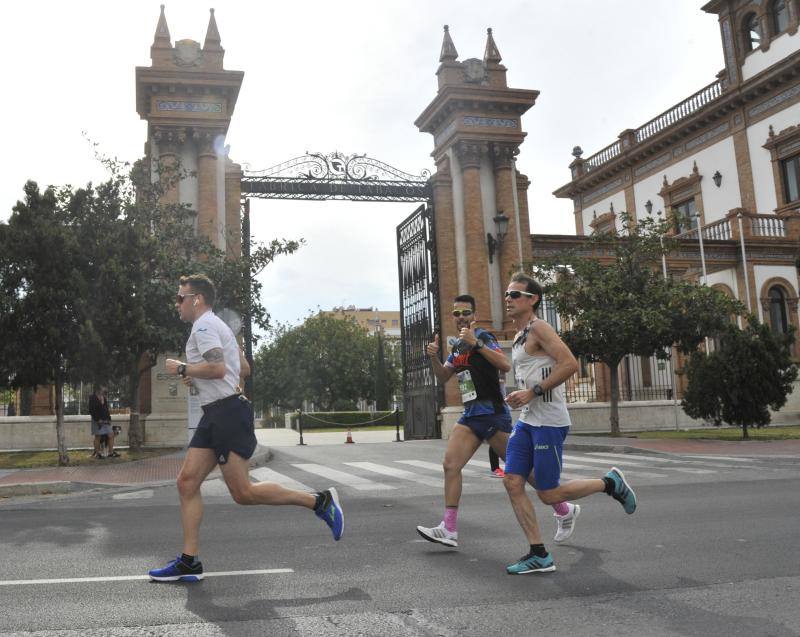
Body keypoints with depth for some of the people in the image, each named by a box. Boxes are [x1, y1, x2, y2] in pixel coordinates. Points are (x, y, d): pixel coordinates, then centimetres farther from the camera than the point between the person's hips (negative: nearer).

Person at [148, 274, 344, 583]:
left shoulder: (204, 325, -9)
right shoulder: (213, 325, 23)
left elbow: (217, 368, -25)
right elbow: (241, 367, 29)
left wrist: (182, 368, -10)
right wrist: (194, 377, 22)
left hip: (227, 414, -10)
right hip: (215, 415, 10)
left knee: (243, 493, -10)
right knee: (187, 481, 4)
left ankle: (320, 501, -2)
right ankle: (189, 562, 6)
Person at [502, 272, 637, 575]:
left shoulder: (538, 328, -11)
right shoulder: (519, 337, 17)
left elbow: (570, 364, -22)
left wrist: (533, 392, -21)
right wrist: (518, 396, 11)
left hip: (548, 422, -9)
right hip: (526, 421, 9)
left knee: (548, 494, -3)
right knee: (512, 482, 0)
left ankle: (610, 483, 18)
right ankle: (539, 555, 6)